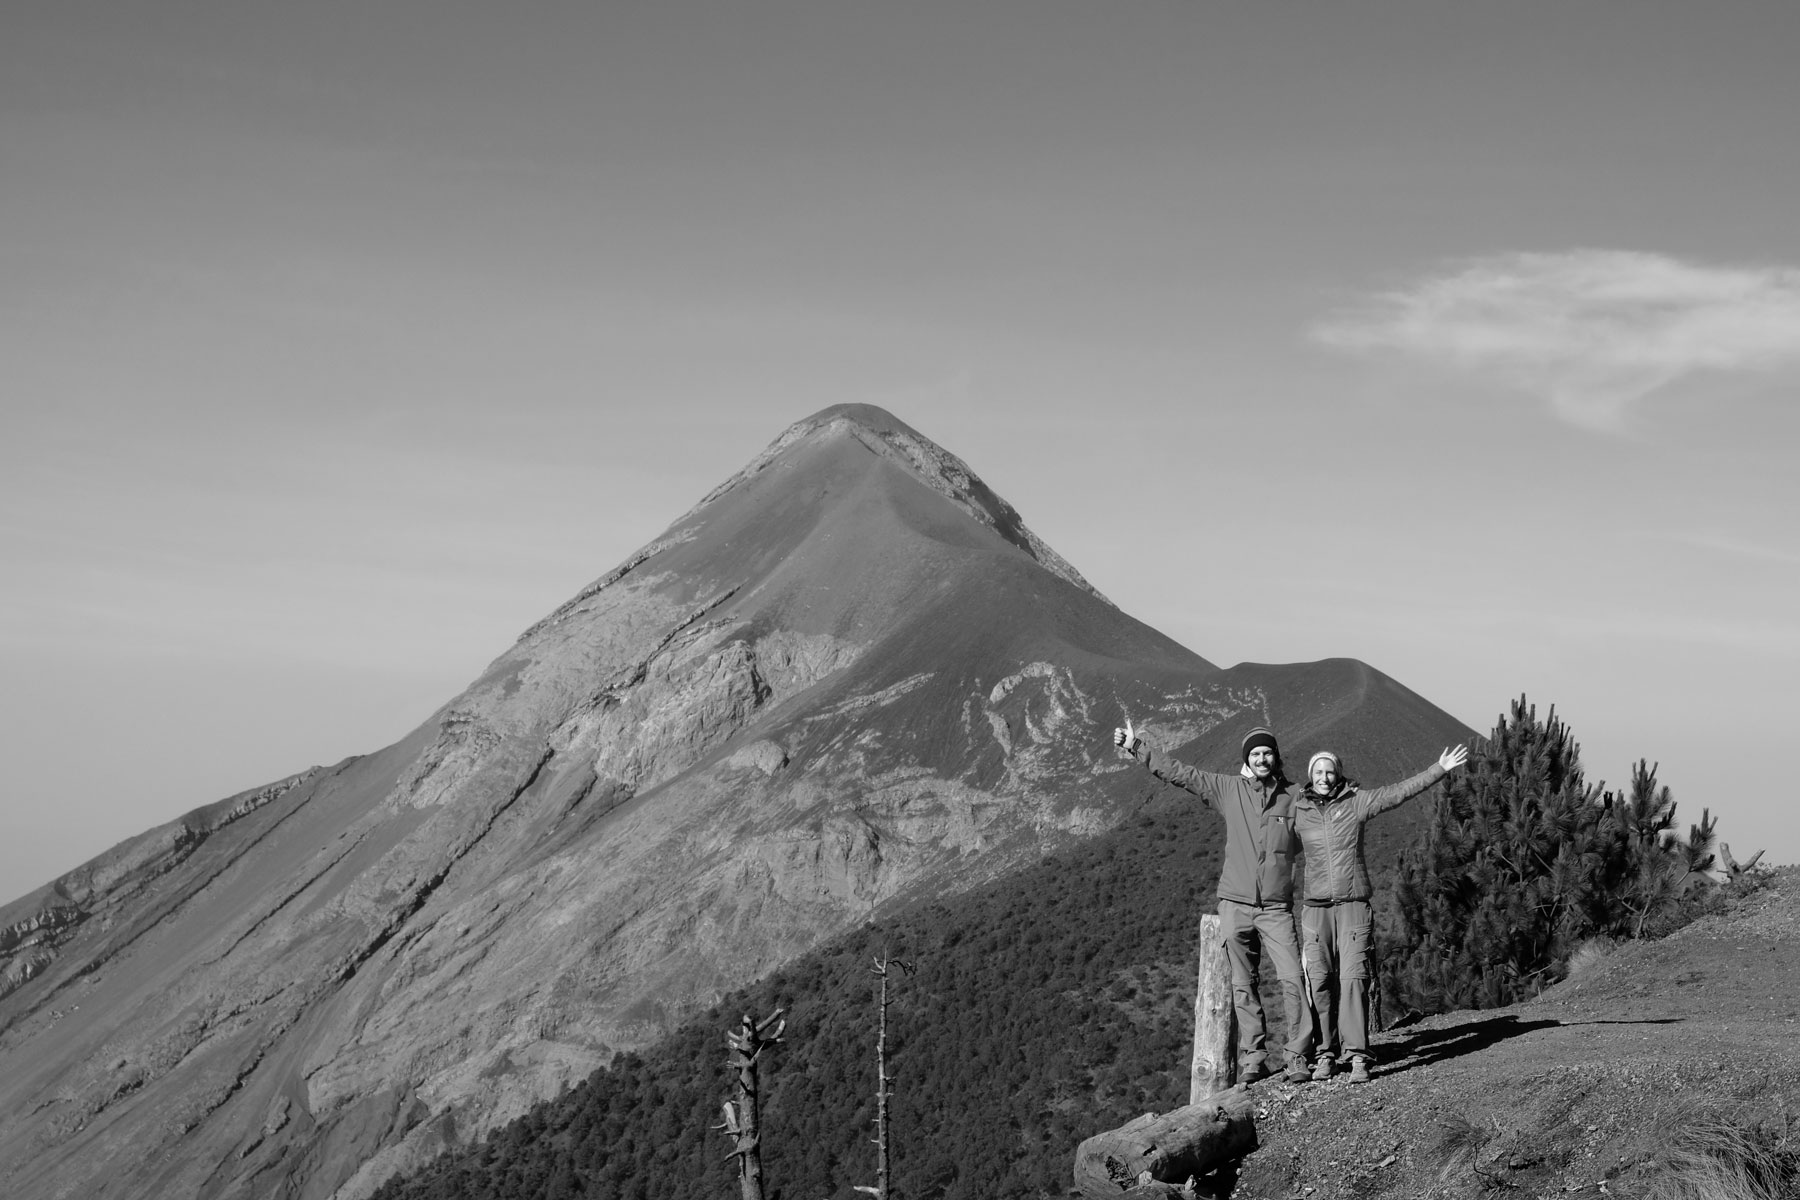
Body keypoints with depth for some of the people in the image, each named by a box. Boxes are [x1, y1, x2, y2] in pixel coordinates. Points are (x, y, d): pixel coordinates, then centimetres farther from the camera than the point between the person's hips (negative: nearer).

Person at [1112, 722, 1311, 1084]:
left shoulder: (1295, 797, 3)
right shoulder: (1228, 789, 5)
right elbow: (1177, 772, 7)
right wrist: (1135, 747, 6)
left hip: (1277, 908, -1)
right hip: (1236, 904, 1)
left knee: (1292, 979, -11)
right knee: (1242, 985, 4)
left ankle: (1298, 1058, -5)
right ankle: (1252, 1058, 11)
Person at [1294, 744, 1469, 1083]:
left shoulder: (1356, 802, 4)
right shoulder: (1297, 811, 7)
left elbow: (1400, 791, 0)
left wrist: (1440, 769, -4)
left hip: (1354, 906, -1)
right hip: (1316, 909, 2)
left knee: (1353, 979, -11)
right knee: (1320, 984, -1)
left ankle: (1358, 1056, -11)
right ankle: (1325, 1054, 10)